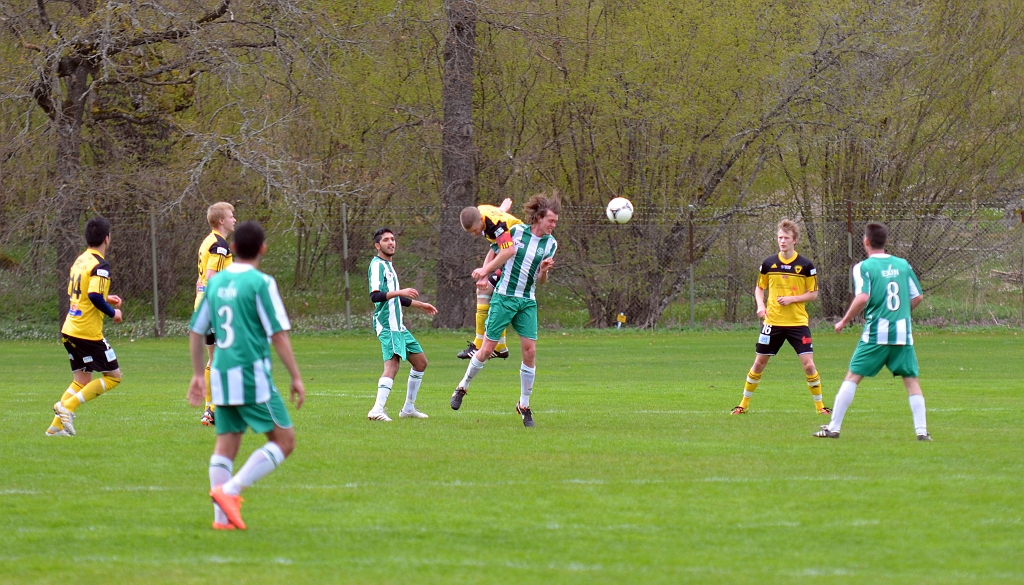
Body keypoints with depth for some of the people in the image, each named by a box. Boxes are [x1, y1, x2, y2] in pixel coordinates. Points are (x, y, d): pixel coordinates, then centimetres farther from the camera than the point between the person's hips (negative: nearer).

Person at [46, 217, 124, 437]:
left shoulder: (80, 260, 12)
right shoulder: (100, 265, -15)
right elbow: (94, 295, -26)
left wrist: (106, 298, 21)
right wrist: (113, 313, -11)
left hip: (70, 329, 9)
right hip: (88, 333, -9)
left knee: (82, 380, 16)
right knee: (113, 376, 2)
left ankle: (57, 426, 7)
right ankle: (67, 406, -8)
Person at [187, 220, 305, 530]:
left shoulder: (215, 282, 10)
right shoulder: (261, 283, -8)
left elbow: (196, 331, 16)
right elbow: (278, 334, -11)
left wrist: (199, 375, 26)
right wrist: (296, 377, -5)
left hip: (221, 377, 6)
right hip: (253, 376, -6)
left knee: (226, 444, 13)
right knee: (283, 442, 1)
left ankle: (222, 517, 6)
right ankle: (230, 490, -13)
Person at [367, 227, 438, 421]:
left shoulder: (388, 266, 21)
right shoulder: (377, 265, -9)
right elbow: (375, 295, -23)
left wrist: (420, 305, 41)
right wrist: (400, 292, -33)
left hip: (398, 326, 10)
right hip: (386, 325, -10)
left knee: (420, 361, 14)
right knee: (392, 363, -23)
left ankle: (408, 408, 21)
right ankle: (377, 410, -34)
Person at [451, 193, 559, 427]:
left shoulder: (550, 244, 2)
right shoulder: (516, 231, -8)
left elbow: (541, 281, 3)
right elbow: (498, 252, 9)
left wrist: (544, 271, -16)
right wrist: (484, 270, 8)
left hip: (527, 302, 3)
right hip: (504, 297, -3)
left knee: (530, 350, -6)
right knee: (487, 348, -3)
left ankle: (524, 405, 7)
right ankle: (462, 387, 21)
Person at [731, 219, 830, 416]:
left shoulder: (806, 265, -4)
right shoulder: (768, 263, 3)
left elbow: (813, 294, 0)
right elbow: (759, 288, 15)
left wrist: (792, 299, -15)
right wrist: (760, 305, -4)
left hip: (798, 322, -2)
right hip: (772, 322, 2)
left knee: (808, 363, -10)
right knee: (759, 362, 7)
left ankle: (819, 405, 5)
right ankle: (744, 404, 19)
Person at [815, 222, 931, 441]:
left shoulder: (864, 267, -4)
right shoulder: (903, 265, 9)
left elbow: (862, 298, -17)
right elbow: (917, 297, 12)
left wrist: (844, 322, -4)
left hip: (876, 334, -3)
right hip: (903, 333, 3)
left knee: (853, 376, 4)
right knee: (911, 380, 8)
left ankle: (833, 427, 3)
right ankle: (921, 430, -1)